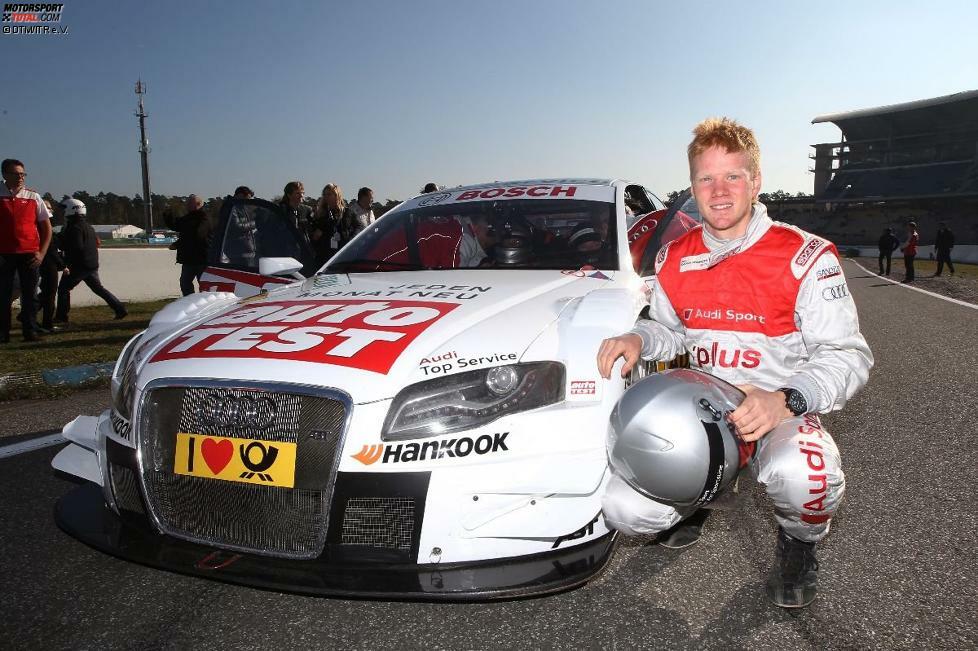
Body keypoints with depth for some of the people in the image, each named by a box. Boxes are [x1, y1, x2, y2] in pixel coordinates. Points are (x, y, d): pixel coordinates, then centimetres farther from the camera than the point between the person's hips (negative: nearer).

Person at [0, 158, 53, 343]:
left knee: (29, 294, 4)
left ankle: (30, 331, 11)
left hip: (29, 253, 1)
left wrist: (41, 253, -1)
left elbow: (47, 227, 8)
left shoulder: (33, 197, 6)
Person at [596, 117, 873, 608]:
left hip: (783, 415, -3)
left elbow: (848, 355, -13)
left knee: (797, 473, -40)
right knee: (624, 508, -17)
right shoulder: (674, 260, 4)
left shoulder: (804, 257, -11)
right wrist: (638, 339, -6)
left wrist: (786, 399, -31)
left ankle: (798, 545, 1)